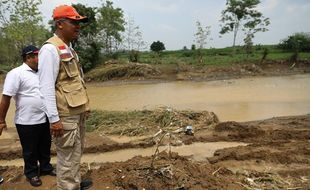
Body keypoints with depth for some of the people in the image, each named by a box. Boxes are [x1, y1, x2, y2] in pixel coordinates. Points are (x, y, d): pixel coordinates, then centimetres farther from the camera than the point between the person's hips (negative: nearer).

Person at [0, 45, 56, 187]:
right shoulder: (16, 73, -14)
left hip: (44, 119, 7)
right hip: (27, 122, -6)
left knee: (45, 147, 20)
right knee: (30, 151, 12)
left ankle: (46, 168, 39)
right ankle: (31, 173, 32)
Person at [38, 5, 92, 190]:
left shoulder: (69, 48, 14)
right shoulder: (50, 49, -15)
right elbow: (46, 87, -20)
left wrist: (84, 106, 19)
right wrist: (54, 119, -22)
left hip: (78, 112, 10)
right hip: (66, 115, -9)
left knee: (77, 153, 22)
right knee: (68, 157, 1)